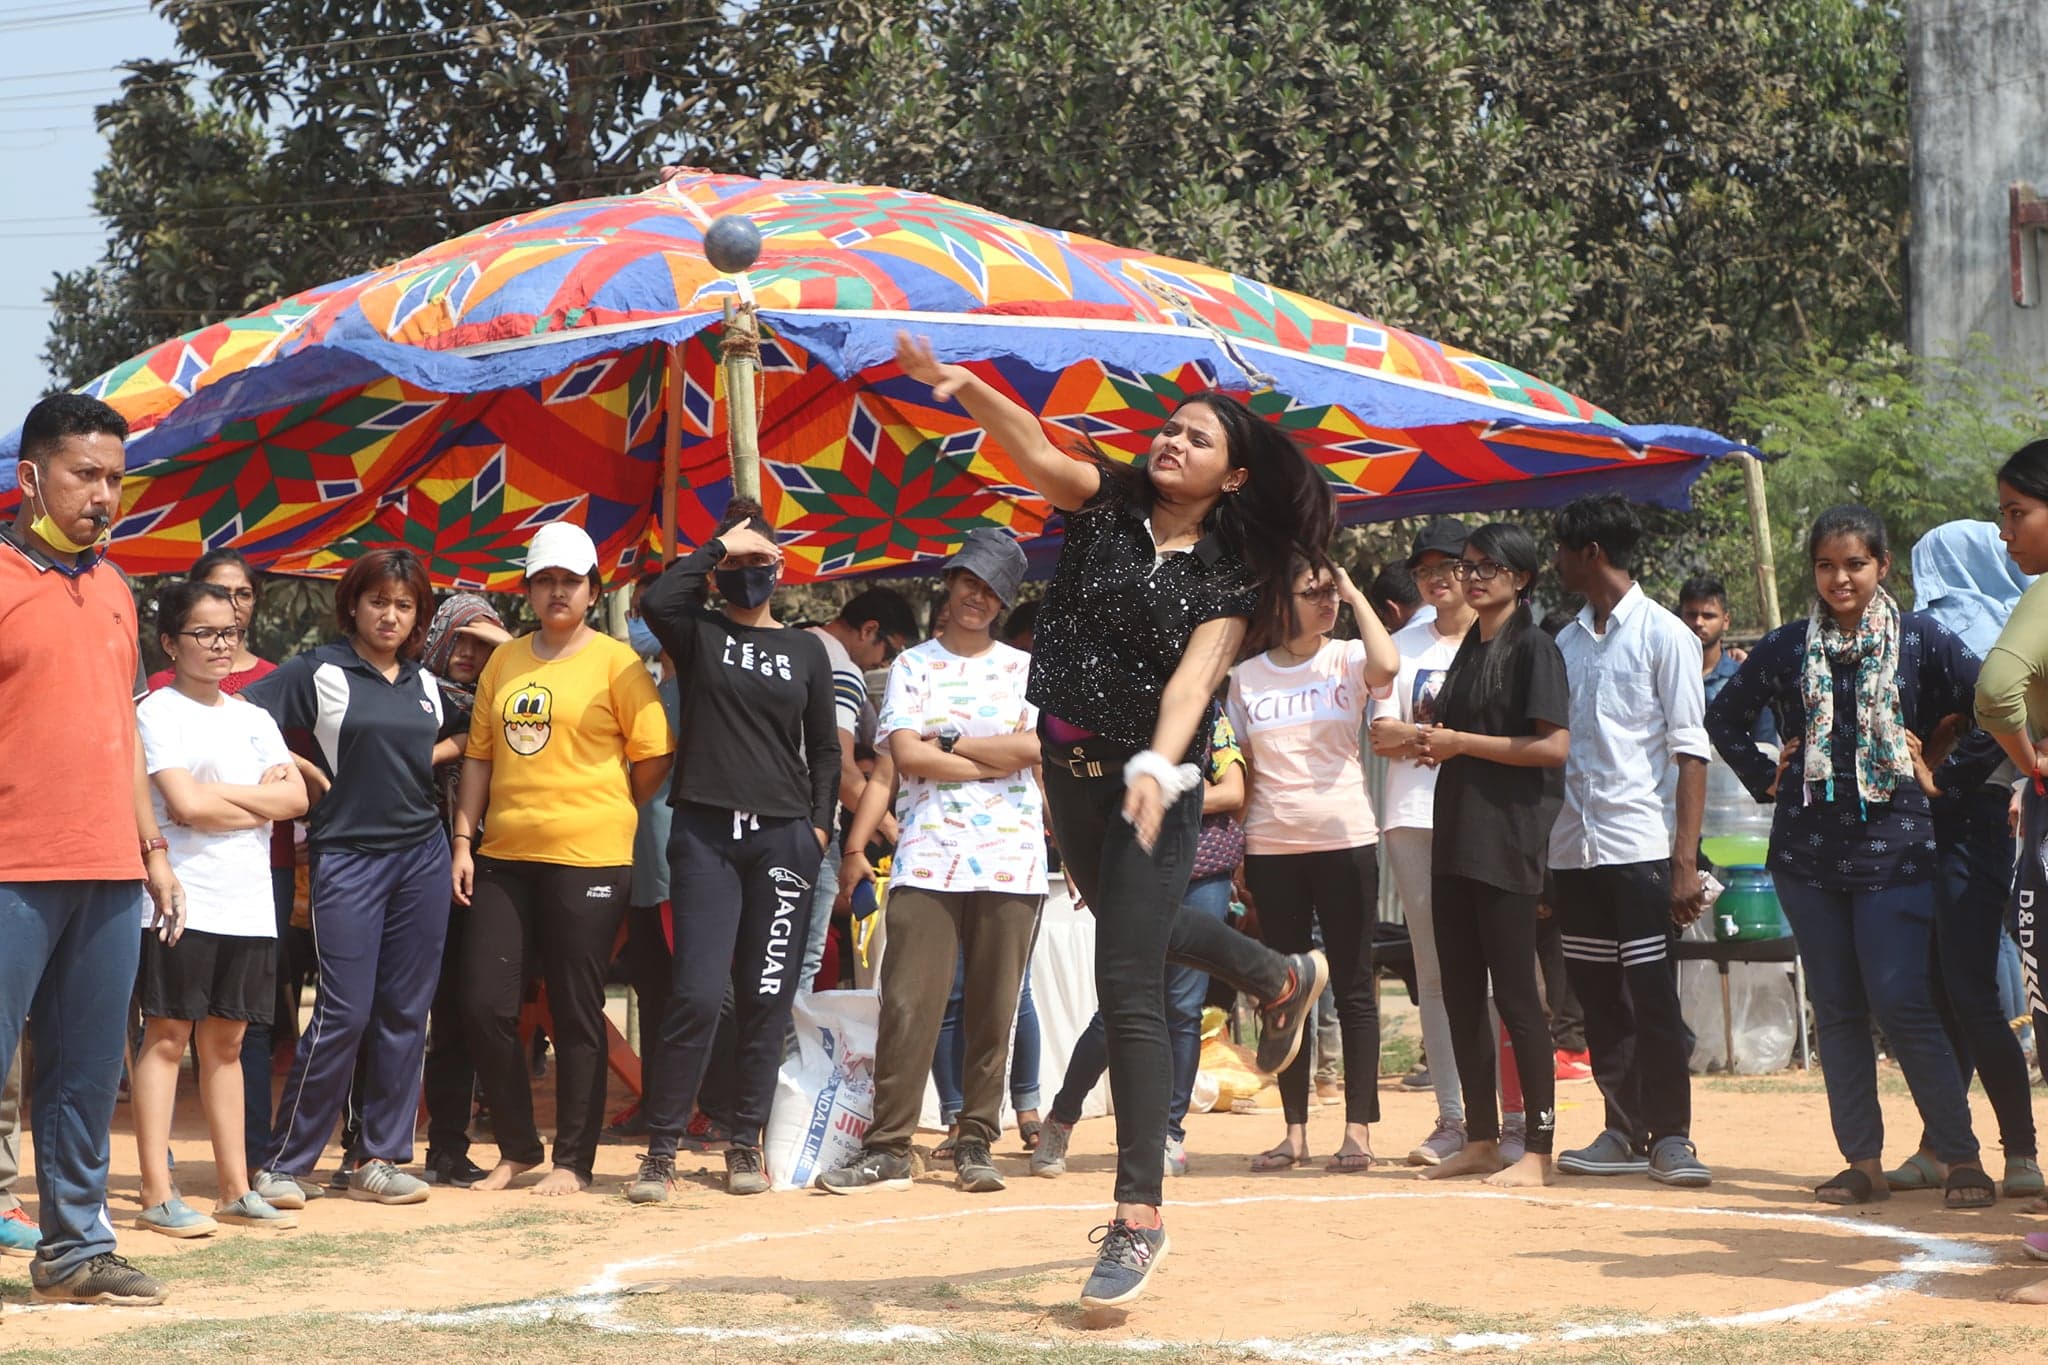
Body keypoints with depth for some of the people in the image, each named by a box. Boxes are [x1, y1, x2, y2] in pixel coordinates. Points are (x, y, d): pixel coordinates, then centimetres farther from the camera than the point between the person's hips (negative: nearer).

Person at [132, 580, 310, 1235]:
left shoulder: (253, 718, 16)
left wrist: (215, 794, -7)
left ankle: (236, 1188, 13)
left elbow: (296, 798, 4)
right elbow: (184, 805, -15)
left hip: (249, 903, 6)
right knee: (168, 1036, -5)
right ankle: (157, 1195, -4)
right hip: (182, 897, -6)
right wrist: (259, 797, -3)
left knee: (225, 1040, 10)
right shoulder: (158, 711, -3)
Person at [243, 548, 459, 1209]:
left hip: (422, 851, 5)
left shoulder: (426, 683, 13)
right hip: (347, 853, -5)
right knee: (345, 1013, -10)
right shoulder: (319, 672, -3)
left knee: (406, 1012, 4)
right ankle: (285, 1164, -1)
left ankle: (381, 1161, 11)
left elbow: (452, 741, 31)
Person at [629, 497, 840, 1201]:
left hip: (784, 837, 3)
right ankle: (661, 1150, -5)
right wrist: (720, 545, -7)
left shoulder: (806, 650, 14)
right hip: (706, 832, -2)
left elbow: (825, 748, 15)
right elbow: (657, 600, -16)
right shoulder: (699, 633, 7)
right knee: (698, 993, -12)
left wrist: (819, 826, 6)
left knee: (766, 999, 4)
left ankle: (746, 1144, 14)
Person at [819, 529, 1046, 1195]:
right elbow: (907, 756, -4)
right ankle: (888, 1147, -4)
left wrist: (947, 741, -3)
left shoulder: (1024, 667, 12)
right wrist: (998, 759, -5)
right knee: (908, 1005, -8)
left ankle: (977, 1142, 11)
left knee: (993, 1010, 3)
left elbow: (1034, 746, -4)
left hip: (1010, 861, 1)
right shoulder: (913, 666, 9)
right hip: (928, 858, -1)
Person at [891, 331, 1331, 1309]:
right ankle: (1282, 979, 58)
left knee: (1127, 983, -11)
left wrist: (1156, 767, -40)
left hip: (1156, 784, -5)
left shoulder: (1228, 578, -8)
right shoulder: (1107, 502, 0)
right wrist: (960, 387, -35)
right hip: (1072, 765, 5)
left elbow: (1191, 677, -23)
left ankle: (1139, 1215, -7)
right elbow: (1034, 449, -18)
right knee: (1131, 924, 27)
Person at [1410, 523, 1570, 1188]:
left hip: (1508, 845, -8)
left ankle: (1538, 1150, -4)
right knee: (1461, 994, 9)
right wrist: (1433, 744, 4)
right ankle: (1480, 1140, 16)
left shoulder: (1533, 648, -7)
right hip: (1456, 837, 8)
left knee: (1515, 995, -7)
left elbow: (1553, 746, -16)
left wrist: (1461, 742, -13)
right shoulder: (1468, 649, 18)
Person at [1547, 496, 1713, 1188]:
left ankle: (1670, 1136, 2)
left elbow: (1690, 749, -6)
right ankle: (1625, 1130, 15)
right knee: (1598, 998, 7)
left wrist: (1685, 860, -14)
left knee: (1652, 995, -5)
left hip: (1640, 845, -6)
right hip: (1574, 846, 6)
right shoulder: (1566, 642, 15)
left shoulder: (1663, 635, -2)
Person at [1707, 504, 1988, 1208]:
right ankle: (1863, 1162, 10)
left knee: (1900, 1003, -10)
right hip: (1809, 852, 4)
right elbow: (1724, 715, 21)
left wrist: (1945, 775, -2)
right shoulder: (1787, 648, 8)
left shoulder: (1921, 640, -1)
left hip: (1893, 849, -4)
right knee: (1836, 1010, 5)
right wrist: (1765, 776, 10)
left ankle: (1962, 1156, -2)